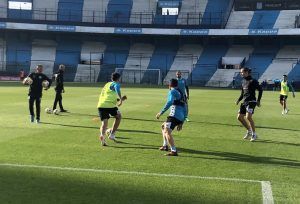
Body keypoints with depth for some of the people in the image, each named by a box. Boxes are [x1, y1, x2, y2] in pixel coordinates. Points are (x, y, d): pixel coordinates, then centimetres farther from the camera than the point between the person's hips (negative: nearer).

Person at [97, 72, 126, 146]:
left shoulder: (107, 84, 31)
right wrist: (121, 99, -22)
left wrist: (120, 99, 41)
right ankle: (112, 134, 15)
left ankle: (102, 135, -28)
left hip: (100, 105, 6)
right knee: (118, 117, 19)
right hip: (109, 105, -6)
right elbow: (117, 88, -19)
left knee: (104, 122, 2)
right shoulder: (116, 84, 7)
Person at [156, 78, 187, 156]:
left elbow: (170, 102, -18)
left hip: (174, 115, -9)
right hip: (181, 117, 9)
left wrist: (161, 112, -20)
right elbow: (185, 110, 29)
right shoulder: (181, 94, 29)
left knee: (167, 132, -20)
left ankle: (174, 151, -31)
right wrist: (181, 123, 31)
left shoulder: (172, 91, 3)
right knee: (163, 126, 28)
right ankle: (165, 146, 31)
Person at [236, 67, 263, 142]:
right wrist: (239, 100, 9)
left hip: (251, 101, -8)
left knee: (248, 117, -19)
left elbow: (260, 90, -7)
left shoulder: (253, 81, -9)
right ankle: (249, 130, 23)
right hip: (244, 102, 8)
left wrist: (258, 100, -11)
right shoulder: (243, 81, 14)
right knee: (239, 117, 5)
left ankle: (254, 134, -3)